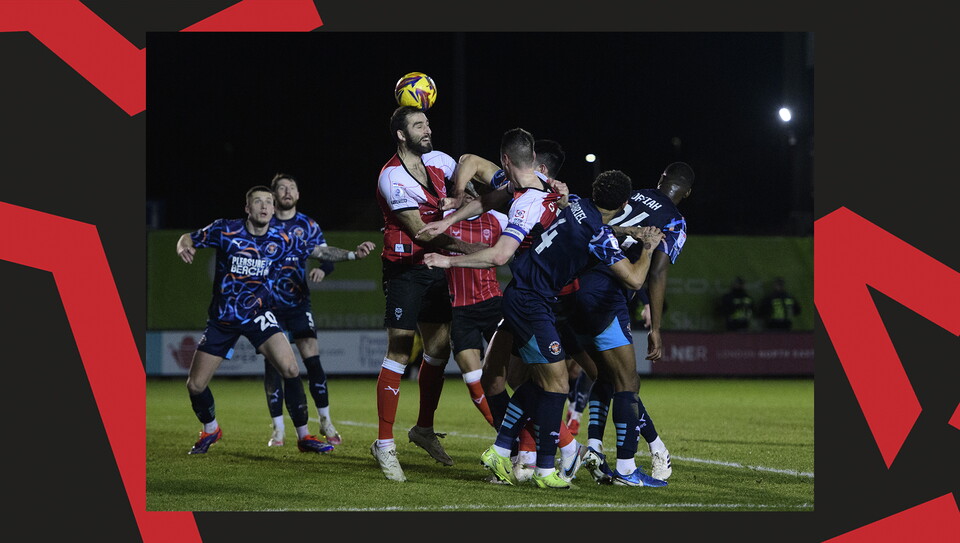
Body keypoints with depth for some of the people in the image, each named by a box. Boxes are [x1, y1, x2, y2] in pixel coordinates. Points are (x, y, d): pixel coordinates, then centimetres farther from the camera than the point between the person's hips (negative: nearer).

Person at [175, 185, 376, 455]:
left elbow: (320, 251, -2)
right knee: (195, 385, -2)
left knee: (290, 369, -20)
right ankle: (210, 430, 29)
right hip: (221, 318, 0)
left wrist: (353, 254, -16)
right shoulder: (225, 230, -11)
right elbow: (189, 238, 0)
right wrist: (184, 248, -23)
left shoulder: (281, 240, -7)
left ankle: (303, 436, -7)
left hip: (258, 316, 0)